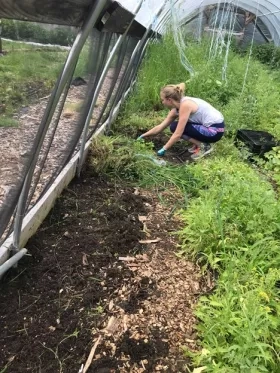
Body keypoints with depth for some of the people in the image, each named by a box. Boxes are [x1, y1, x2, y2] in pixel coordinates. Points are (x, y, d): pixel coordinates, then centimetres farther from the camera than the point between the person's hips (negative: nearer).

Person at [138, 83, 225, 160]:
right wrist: (142, 136, 12)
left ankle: (203, 146, -6)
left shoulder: (185, 105, -21)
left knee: (175, 127, -11)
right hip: (209, 126, 9)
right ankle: (197, 143, 11)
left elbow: (177, 134, -21)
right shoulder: (177, 108, 5)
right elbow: (160, 127, 12)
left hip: (215, 130, -9)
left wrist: (163, 149, -14)